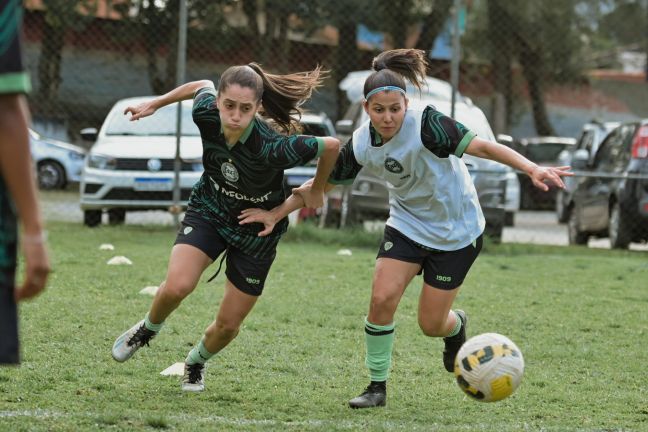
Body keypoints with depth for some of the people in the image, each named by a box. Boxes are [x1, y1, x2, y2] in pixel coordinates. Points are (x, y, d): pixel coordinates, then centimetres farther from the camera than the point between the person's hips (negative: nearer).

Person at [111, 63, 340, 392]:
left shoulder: (271, 148, -37)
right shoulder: (206, 115, -24)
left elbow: (331, 145, -25)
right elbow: (201, 86, 0)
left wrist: (316, 191, -8)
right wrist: (154, 105, 9)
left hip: (257, 232, -2)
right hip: (208, 212, 2)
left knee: (228, 325, 6)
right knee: (176, 287, -23)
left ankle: (196, 362, 41)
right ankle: (148, 328, 11)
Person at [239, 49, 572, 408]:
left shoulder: (426, 126, -27)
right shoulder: (361, 144, -11)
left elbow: (482, 146, -33)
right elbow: (323, 181, 3)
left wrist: (532, 169, -45)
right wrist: (276, 213, 1)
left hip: (456, 231, -4)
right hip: (407, 226, 4)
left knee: (432, 325, 1)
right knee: (382, 299, -15)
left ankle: (457, 325, 40)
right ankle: (377, 386, 3)